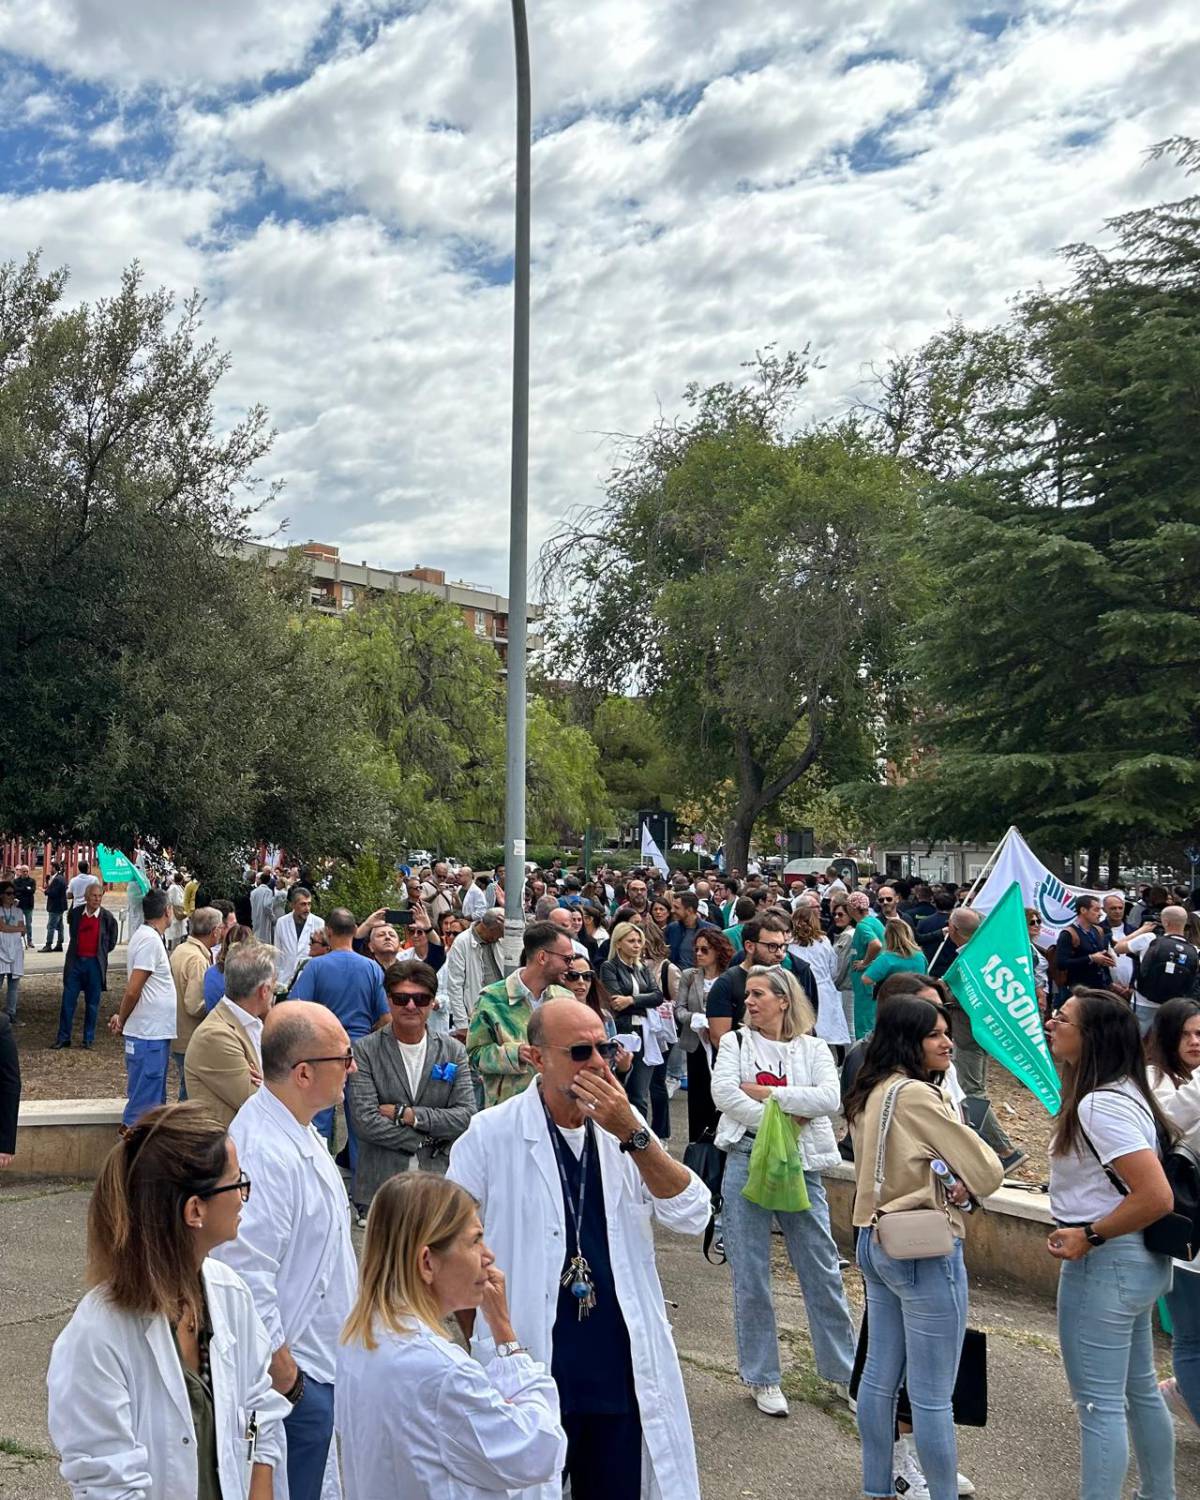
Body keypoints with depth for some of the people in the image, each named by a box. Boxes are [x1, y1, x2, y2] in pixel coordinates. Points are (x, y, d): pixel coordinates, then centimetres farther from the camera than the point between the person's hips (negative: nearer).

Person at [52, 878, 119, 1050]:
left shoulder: (107, 918, -7)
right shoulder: (75, 913, 0)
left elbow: (111, 942, 7)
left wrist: (99, 953, 6)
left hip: (95, 963, -2)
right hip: (75, 961, 2)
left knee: (92, 1003, 6)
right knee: (68, 1000, 4)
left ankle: (89, 1039, 15)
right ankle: (63, 1037, 14)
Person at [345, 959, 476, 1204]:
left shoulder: (454, 1051, 6)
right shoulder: (364, 1051, -1)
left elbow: (467, 1117, -2)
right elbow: (365, 1121, -10)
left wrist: (407, 1114, -10)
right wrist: (426, 1142, -9)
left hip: (440, 1181, 2)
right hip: (381, 1182, -2)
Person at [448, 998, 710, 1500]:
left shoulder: (623, 1124, 0)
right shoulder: (492, 1135, -12)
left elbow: (692, 1216, -10)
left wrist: (633, 1134, -21)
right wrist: (483, 1344, -2)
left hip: (622, 1369, 4)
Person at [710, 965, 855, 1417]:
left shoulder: (813, 1048, 7)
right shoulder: (735, 1042, 7)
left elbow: (830, 1098, -10)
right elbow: (724, 1093, -9)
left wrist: (767, 1093, -12)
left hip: (801, 1166, 0)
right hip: (747, 1163, 0)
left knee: (823, 1271, 5)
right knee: (750, 1276, 4)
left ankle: (844, 1370, 22)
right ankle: (762, 1377, 19)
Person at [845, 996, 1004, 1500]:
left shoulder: (868, 1094, 6)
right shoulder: (917, 1096, -20)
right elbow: (987, 1173, -18)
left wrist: (943, 1189, 4)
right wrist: (964, 1186, 3)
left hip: (875, 1241, 9)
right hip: (924, 1251, -9)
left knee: (880, 1376, 19)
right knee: (932, 1396, 2)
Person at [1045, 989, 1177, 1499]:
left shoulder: (1102, 1105, -25)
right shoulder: (1123, 1090, 5)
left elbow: (1157, 1197, -30)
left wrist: (1089, 1236, -22)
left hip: (1105, 1264, -10)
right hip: (1139, 1262, 10)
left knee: (1099, 1404, 0)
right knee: (1140, 1390, 24)